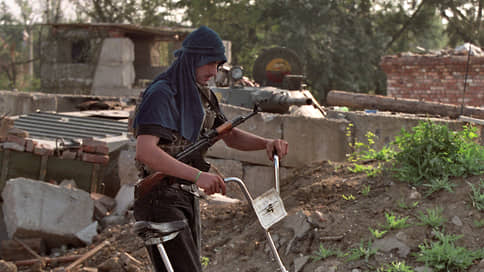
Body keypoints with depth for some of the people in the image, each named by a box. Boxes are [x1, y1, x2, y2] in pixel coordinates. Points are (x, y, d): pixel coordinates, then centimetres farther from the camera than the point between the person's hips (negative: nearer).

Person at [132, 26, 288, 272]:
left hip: (188, 198, 9)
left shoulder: (202, 95, 12)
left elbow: (229, 136, 16)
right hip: (161, 200, -9)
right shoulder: (161, 94, -17)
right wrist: (197, 175, -40)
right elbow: (145, 151, -30)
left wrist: (267, 143, -5)